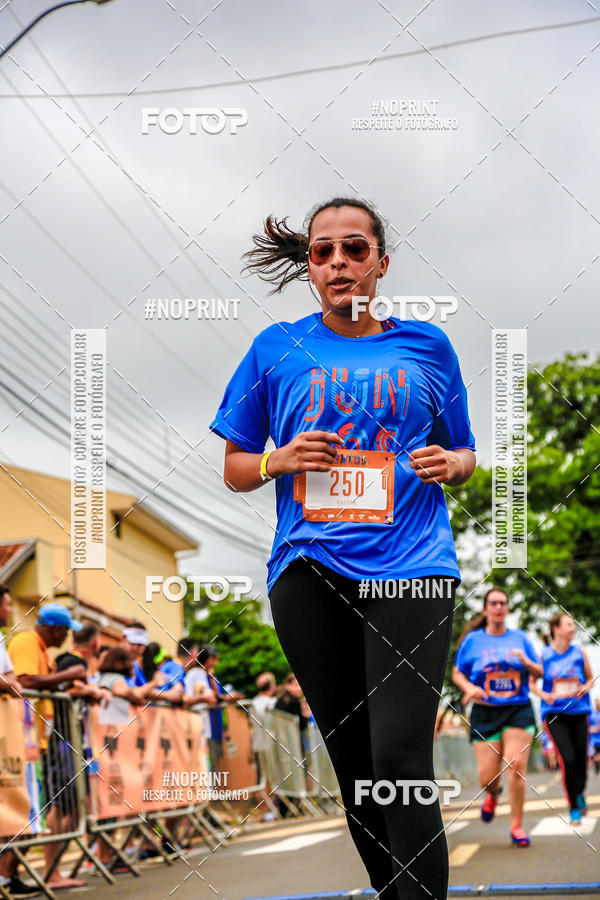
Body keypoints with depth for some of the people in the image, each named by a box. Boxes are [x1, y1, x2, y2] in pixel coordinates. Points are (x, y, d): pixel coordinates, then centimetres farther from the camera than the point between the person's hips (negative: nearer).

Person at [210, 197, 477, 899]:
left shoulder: (426, 346, 11)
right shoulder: (276, 349, 11)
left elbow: (463, 456, 21)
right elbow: (235, 469, 15)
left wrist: (450, 464, -2)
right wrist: (280, 461, -5)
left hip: (411, 565, -1)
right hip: (309, 570, 2)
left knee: (400, 759, -15)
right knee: (351, 759, 6)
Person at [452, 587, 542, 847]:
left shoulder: (519, 638, 9)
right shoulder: (472, 640, 6)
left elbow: (540, 672, 13)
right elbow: (457, 673, 10)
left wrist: (527, 662, -8)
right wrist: (469, 687, -11)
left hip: (518, 711, 0)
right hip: (485, 712, 0)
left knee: (516, 765, -17)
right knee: (487, 777, -5)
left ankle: (516, 826, -5)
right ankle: (493, 794, 34)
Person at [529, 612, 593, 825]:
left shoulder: (579, 653, 5)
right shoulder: (544, 655, -1)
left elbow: (590, 678, 16)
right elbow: (532, 683, 7)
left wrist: (585, 688, -6)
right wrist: (544, 695, -12)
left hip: (579, 712, 2)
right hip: (554, 713, -2)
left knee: (581, 760, 3)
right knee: (567, 760, -16)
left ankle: (580, 792, 38)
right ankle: (573, 809, -1)